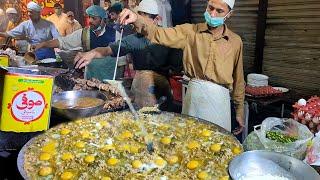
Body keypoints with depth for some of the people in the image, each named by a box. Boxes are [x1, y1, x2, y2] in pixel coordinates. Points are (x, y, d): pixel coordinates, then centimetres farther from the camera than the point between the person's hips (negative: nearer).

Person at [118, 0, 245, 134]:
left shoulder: (235, 41, 4)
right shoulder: (190, 31, 1)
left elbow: (238, 80, 10)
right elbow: (159, 34, -12)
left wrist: (239, 112, 14)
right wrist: (137, 20, -30)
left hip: (219, 98, 1)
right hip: (194, 93, 0)